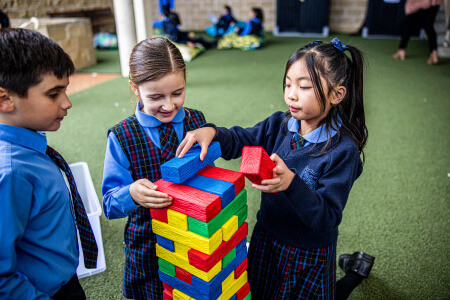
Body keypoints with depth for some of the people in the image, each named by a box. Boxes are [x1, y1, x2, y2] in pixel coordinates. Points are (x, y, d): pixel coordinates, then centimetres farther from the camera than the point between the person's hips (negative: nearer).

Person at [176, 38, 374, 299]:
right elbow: (240, 140, -6)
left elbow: (327, 217, -27)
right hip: (266, 238, 5)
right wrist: (211, 132, -27)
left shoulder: (343, 150, -24)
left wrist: (291, 183, -42)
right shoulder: (279, 125, -10)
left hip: (309, 255, -5)